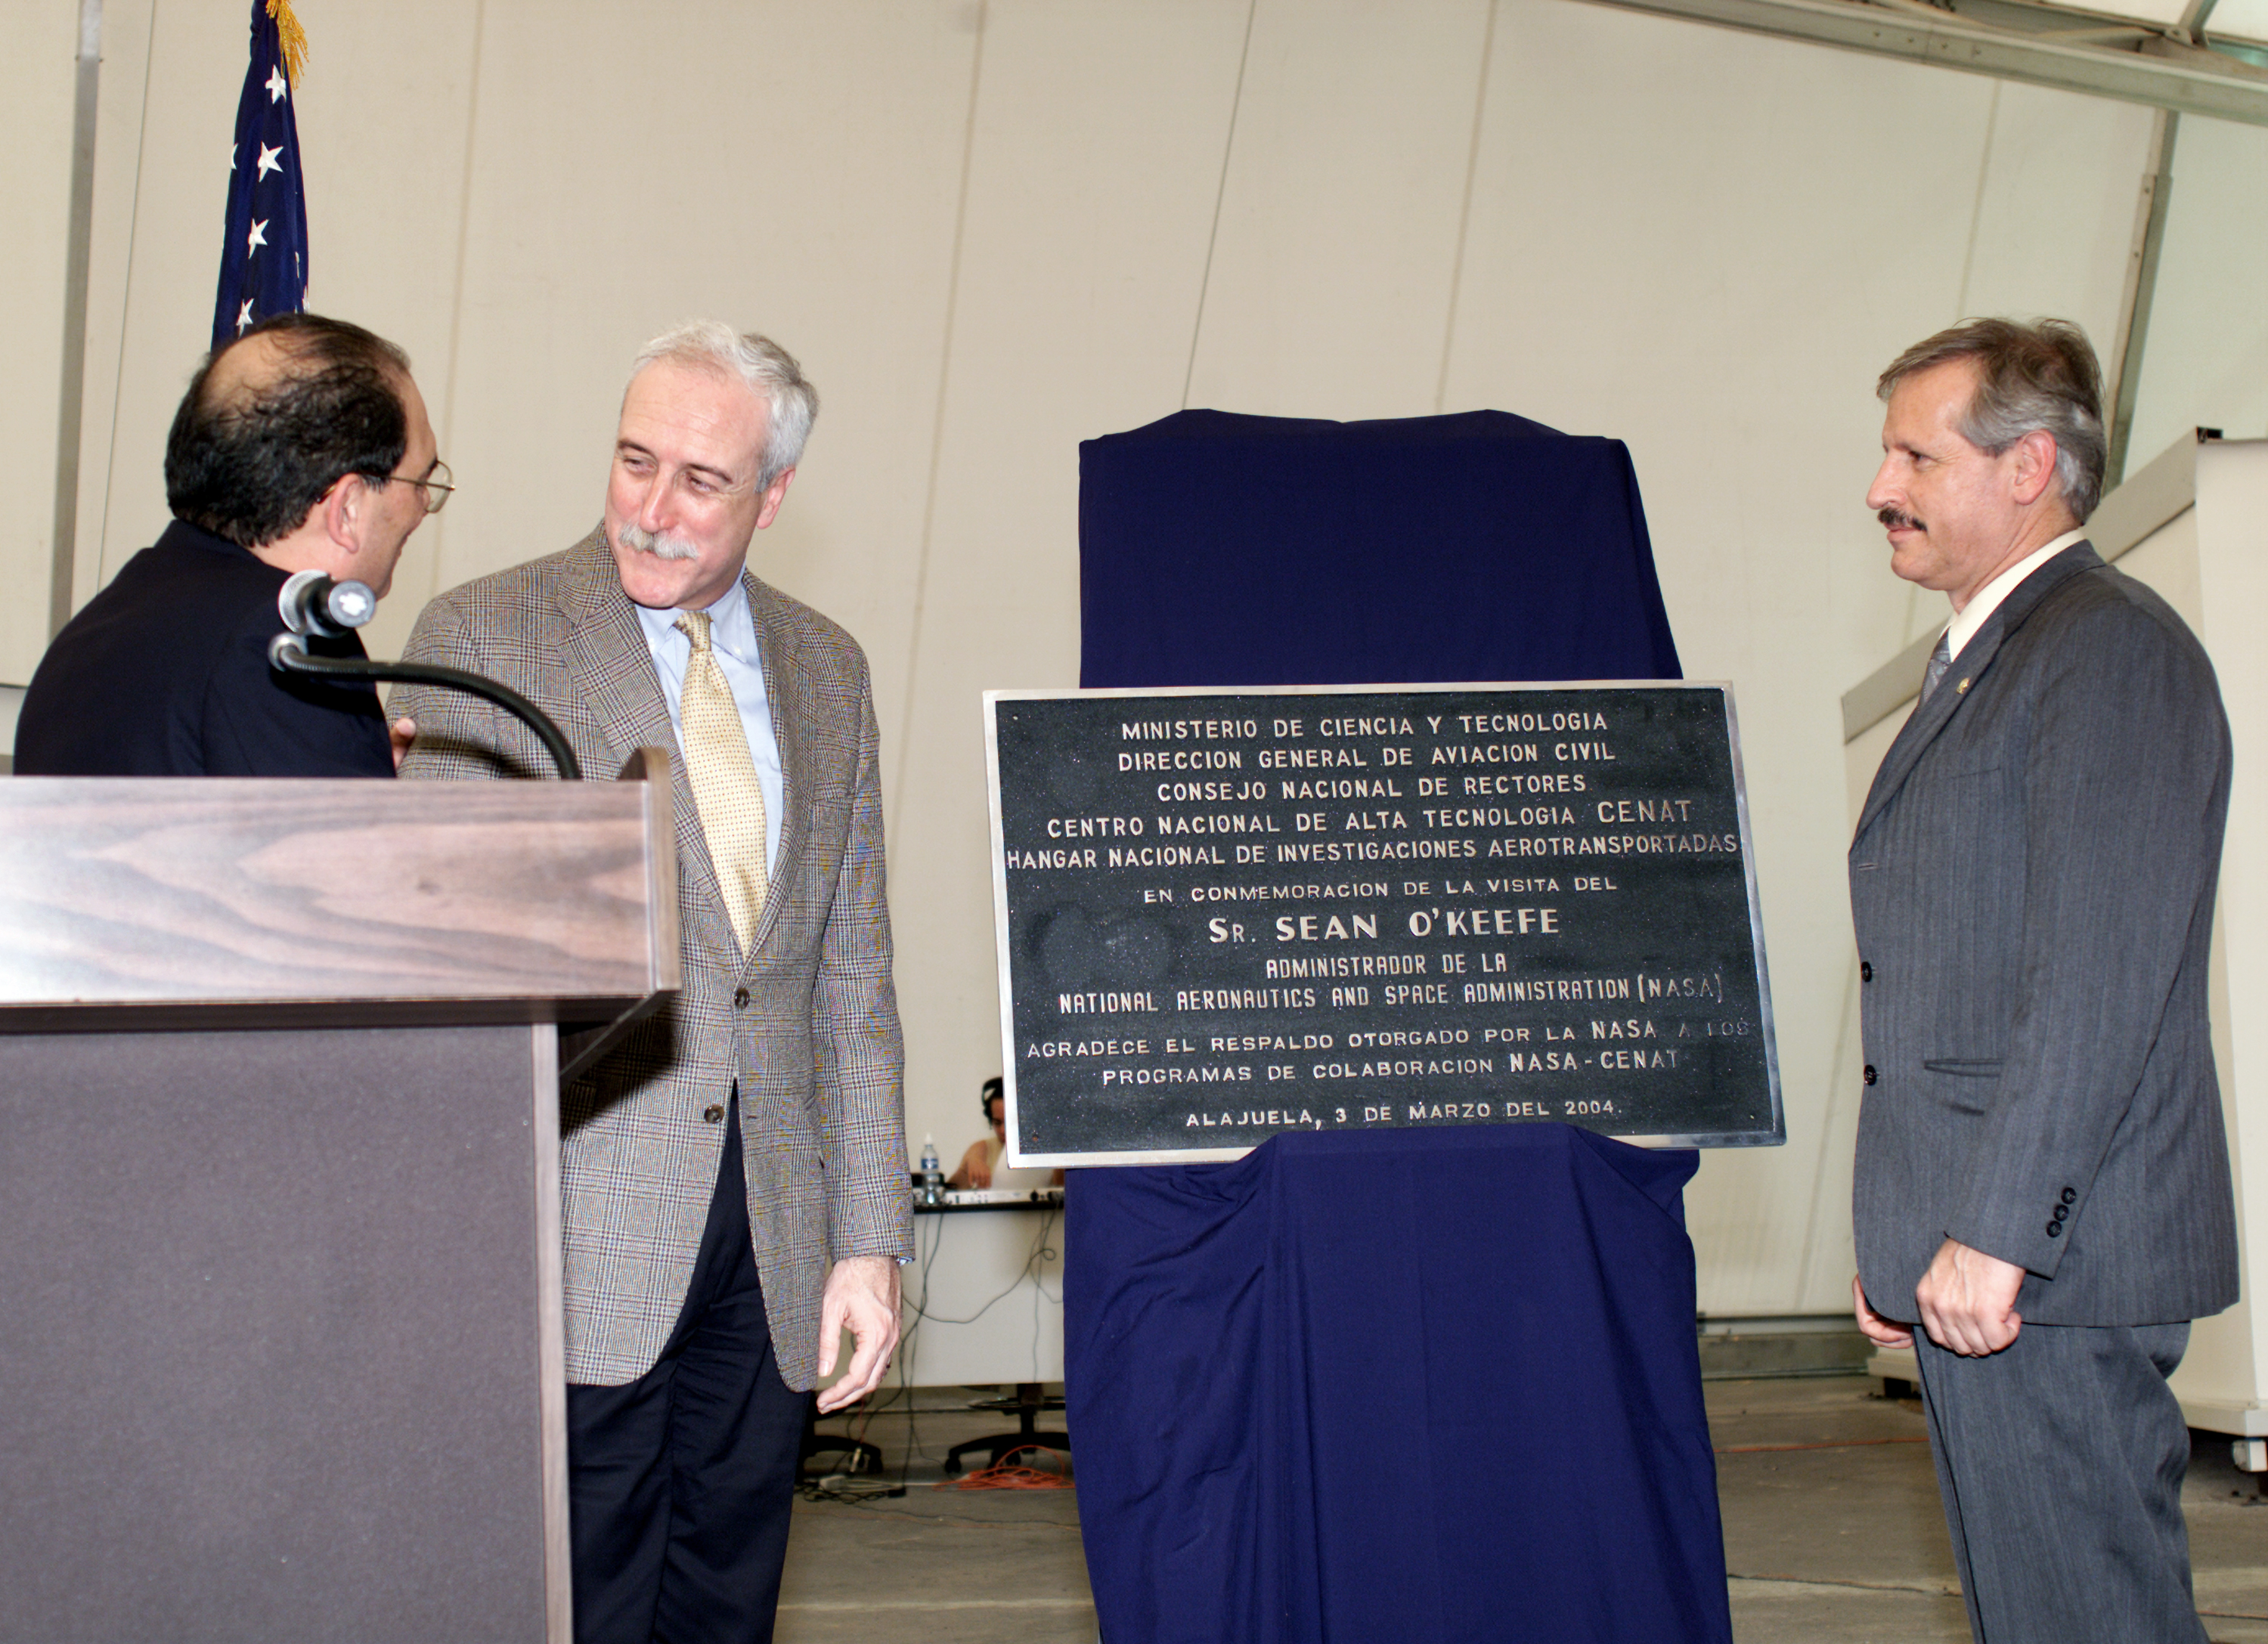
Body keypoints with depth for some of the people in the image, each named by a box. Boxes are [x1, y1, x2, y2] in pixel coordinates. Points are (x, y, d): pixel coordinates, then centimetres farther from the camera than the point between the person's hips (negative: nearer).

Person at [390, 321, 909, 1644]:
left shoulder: (826, 668, 13)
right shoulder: (481, 639, -1)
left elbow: (853, 976, 13)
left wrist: (869, 1236, 8)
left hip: (773, 1234, 4)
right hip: (576, 1234, -4)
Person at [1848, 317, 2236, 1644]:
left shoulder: (2112, 649, -11)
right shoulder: (1985, 661, 20)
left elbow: (2103, 974, -19)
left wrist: (1997, 1230, -22)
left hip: (2044, 1255, -10)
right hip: (1971, 1251, 10)